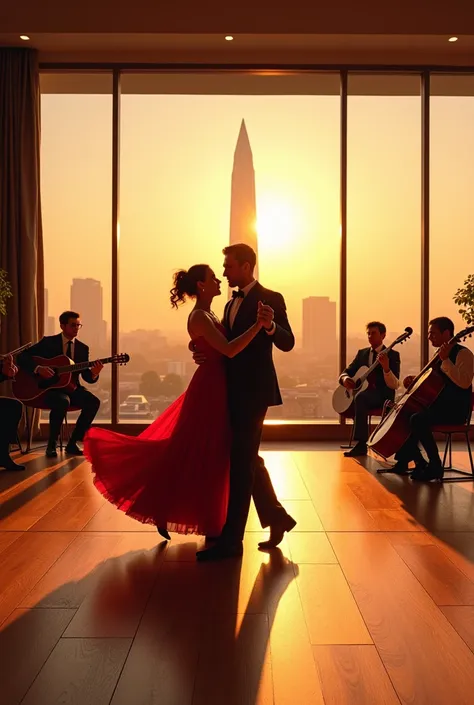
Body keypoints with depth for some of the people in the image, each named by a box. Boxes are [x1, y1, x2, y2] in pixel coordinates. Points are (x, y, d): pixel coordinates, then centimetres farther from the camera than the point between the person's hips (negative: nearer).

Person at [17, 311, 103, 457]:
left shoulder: (83, 348, 9)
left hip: (71, 388, 4)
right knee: (63, 402, -38)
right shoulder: (48, 342, 0)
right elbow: (22, 358, -5)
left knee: (93, 402, -25)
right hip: (48, 388, -4)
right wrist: (38, 368, -23)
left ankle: (72, 443, -13)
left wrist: (94, 373, -19)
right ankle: (51, 445, -19)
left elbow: (87, 377, 5)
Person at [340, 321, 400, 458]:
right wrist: (345, 378, -13)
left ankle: (362, 444, -36)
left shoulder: (392, 355, -2)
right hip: (364, 391, 6)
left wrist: (386, 368, -32)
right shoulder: (362, 353, 14)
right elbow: (346, 372, 12)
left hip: (382, 395, -6)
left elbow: (394, 385, -13)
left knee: (360, 397, -36)